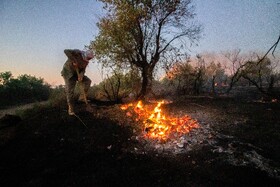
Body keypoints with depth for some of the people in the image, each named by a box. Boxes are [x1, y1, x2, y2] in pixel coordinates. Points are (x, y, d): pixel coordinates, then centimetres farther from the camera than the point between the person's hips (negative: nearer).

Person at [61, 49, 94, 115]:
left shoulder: (86, 61, -5)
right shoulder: (77, 52, -23)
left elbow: (83, 70, -8)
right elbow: (66, 51, -35)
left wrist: (81, 76, -29)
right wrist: (73, 60, -40)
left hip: (76, 73, 6)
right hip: (68, 72, -6)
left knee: (87, 81, -13)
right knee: (70, 91, -9)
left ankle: (82, 97, -7)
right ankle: (70, 109, 0)